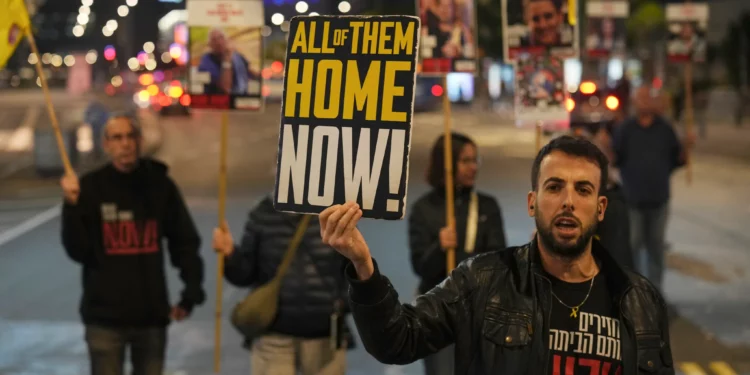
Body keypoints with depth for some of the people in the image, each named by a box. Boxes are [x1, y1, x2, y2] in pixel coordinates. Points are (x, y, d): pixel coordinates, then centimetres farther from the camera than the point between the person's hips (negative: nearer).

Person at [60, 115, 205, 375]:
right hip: (104, 317, -2)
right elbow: (78, 251, -8)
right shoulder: (90, 187, -4)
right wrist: (72, 207, -21)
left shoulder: (160, 185, 0)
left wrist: (192, 292, -4)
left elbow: (185, 241, 5)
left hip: (152, 315, 2)